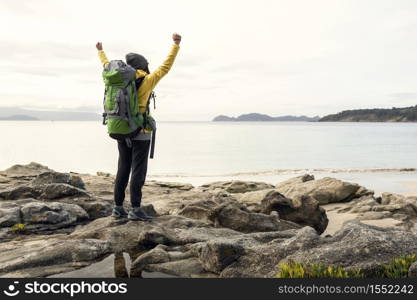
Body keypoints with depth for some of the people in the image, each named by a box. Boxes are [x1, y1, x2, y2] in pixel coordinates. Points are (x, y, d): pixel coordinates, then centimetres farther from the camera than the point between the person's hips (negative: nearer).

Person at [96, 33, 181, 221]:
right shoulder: (147, 81, -6)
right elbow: (165, 67, -6)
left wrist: (101, 51, 41)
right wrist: (176, 45, -2)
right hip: (140, 133, -6)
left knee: (123, 170, 10)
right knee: (138, 171, -4)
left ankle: (118, 208, 13)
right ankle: (135, 210, -5)